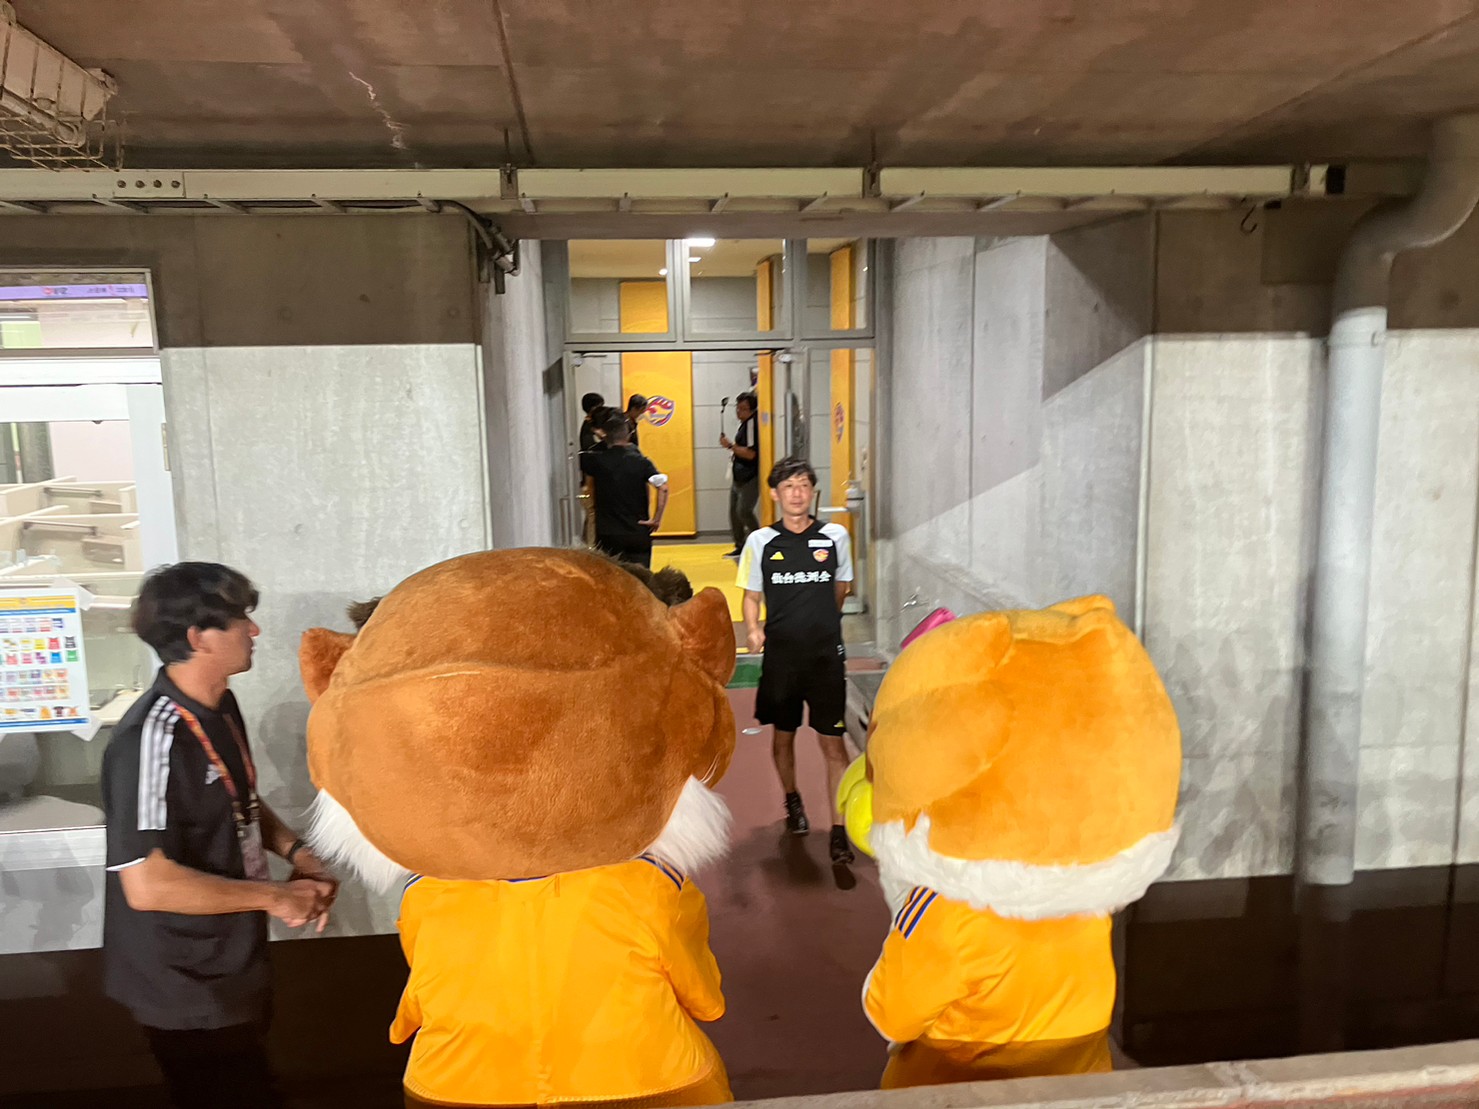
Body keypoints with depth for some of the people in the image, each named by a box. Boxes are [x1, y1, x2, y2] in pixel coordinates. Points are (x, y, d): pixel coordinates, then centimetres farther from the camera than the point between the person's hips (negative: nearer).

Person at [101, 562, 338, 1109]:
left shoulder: (220, 706, 1)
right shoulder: (152, 737, -28)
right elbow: (149, 885, -31)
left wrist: (295, 850, -2)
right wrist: (273, 895, -22)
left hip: (230, 970, 9)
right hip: (188, 991, -8)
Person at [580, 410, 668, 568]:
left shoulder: (596, 460, -4)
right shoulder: (641, 461, -5)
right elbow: (663, 487, -16)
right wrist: (657, 519, -9)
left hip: (607, 535, 0)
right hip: (638, 534, 0)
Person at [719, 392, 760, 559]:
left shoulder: (752, 424, -15)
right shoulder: (744, 423, 13)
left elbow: (750, 453, -24)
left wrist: (730, 445, -20)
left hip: (750, 478, -10)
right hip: (739, 477, 10)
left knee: (743, 510, -19)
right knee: (734, 511, 11)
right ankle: (740, 546, 21)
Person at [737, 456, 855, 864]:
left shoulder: (835, 536, -1)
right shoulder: (760, 541, -2)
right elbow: (752, 595, 5)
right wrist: (753, 629, -12)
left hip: (826, 655, -1)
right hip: (780, 655, 1)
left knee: (833, 744, -3)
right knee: (783, 736, 16)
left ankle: (839, 829, 5)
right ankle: (792, 800, 41)